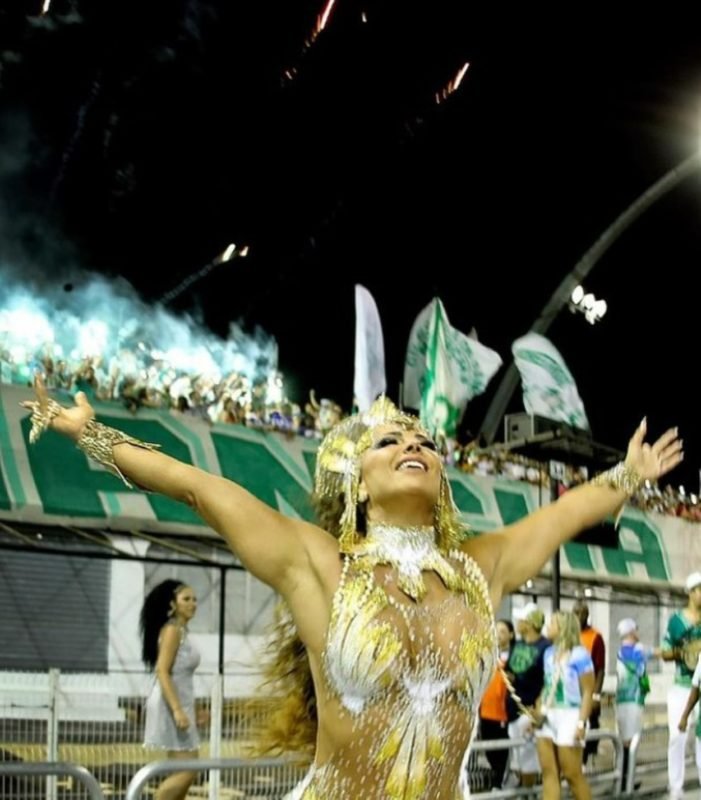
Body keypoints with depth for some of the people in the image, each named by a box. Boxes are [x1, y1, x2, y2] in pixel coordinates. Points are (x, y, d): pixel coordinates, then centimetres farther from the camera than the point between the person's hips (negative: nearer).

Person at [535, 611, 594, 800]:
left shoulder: (579, 655, -9)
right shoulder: (549, 653, 12)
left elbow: (588, 692, -11)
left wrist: (581, 723, -17)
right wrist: (538, 712, 7)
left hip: (569, 716, -7)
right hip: (547, 718, 7)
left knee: (572, 774, -1)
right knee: (549, 772, 3)